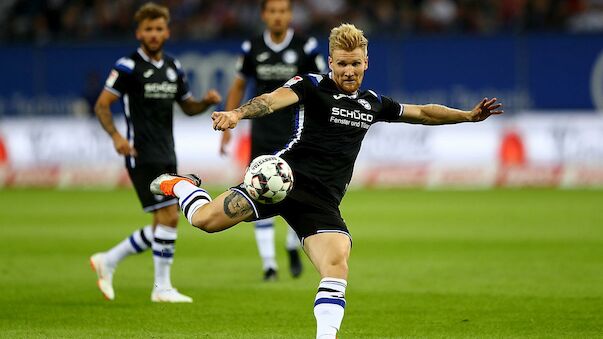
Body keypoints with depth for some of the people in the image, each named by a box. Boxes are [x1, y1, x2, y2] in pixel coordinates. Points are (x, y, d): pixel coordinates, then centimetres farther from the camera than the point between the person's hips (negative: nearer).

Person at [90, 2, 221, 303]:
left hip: (166, 156, 8)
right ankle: (162, 288, -4)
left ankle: (108, 261, 24)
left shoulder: (173, 68, 12)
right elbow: (101, 105, -10)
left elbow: (188, 107, 22)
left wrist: (208, 101, 0)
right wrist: (116, 136, -26)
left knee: (162, 227, 9)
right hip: (142, 156, -8)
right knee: (169, 216, -13)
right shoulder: (129, 66, -8)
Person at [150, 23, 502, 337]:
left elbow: (422, 112, 30)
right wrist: (238, 113, -39)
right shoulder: (312, 86, -2)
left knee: (337, 267, -20)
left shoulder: (373, 103, 18)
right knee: (206, 219, -13)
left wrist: (468, 115, 21)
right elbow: (275, 98, -21)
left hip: (322, 202, 4)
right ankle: (180, 185, 21)